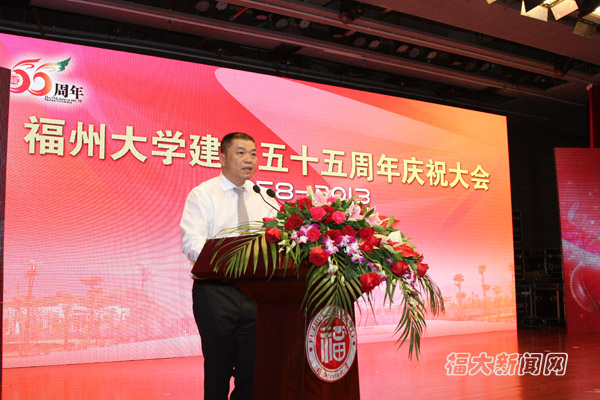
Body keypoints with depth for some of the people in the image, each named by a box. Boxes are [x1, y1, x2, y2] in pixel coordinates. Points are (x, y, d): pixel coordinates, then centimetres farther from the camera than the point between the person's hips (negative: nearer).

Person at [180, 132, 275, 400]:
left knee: (252, 368, 7)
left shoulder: (262, 198, 14)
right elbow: (191, 242, -13)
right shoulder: (203, 195, 0)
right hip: (215, 290, -4)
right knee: (218, 368, 3)